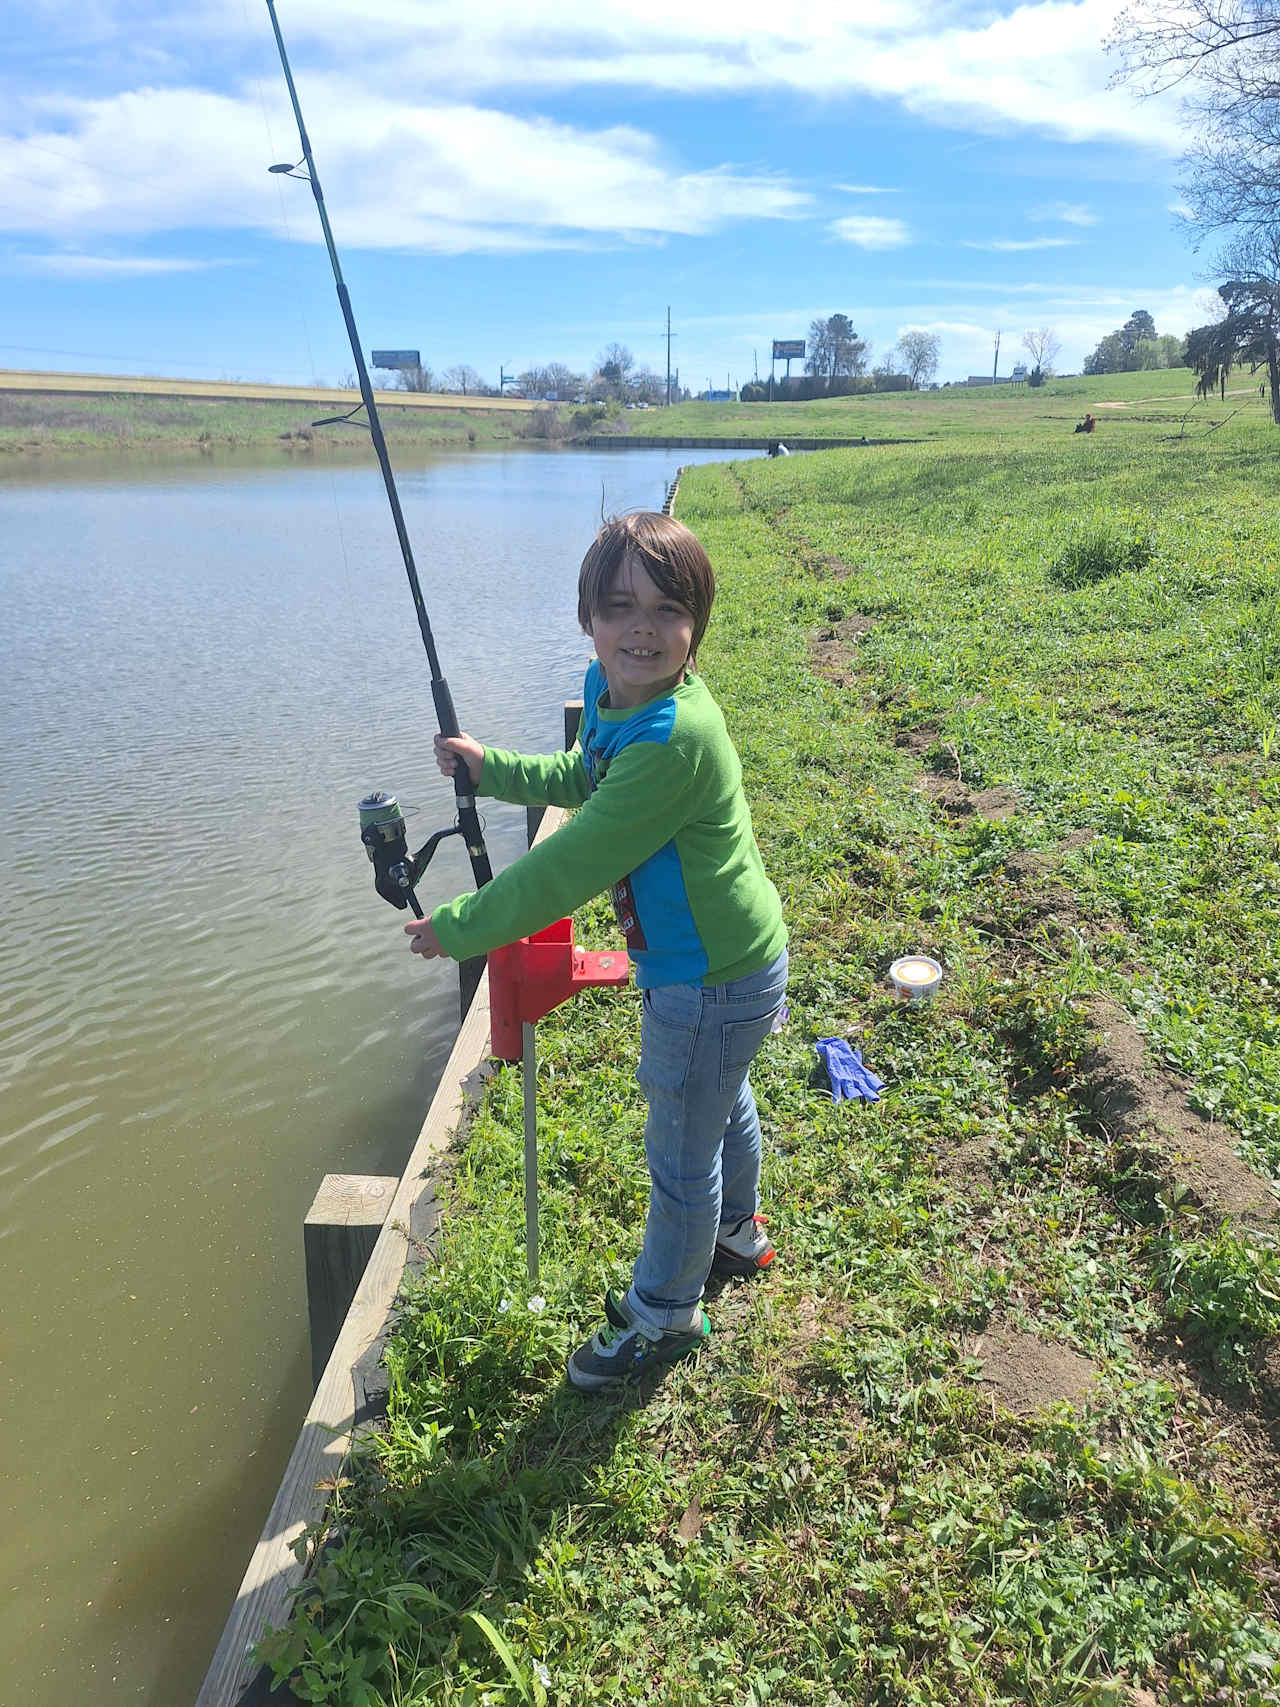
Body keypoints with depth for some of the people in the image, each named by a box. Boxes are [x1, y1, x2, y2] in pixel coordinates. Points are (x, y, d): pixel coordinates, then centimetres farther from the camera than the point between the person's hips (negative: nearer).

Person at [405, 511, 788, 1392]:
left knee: (681, 1156, 11)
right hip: (733, 959, 10)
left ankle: (662, 1318, 37)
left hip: (711, 981, -9)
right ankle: (738, 1234, 59)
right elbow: (584, 777, 20)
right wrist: (493, 767, 9)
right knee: (723, 1102, 31)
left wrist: (457, 928, -19)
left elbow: (569, 868, -30)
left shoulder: (675, 737, -34)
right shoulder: (616, 696, -3)